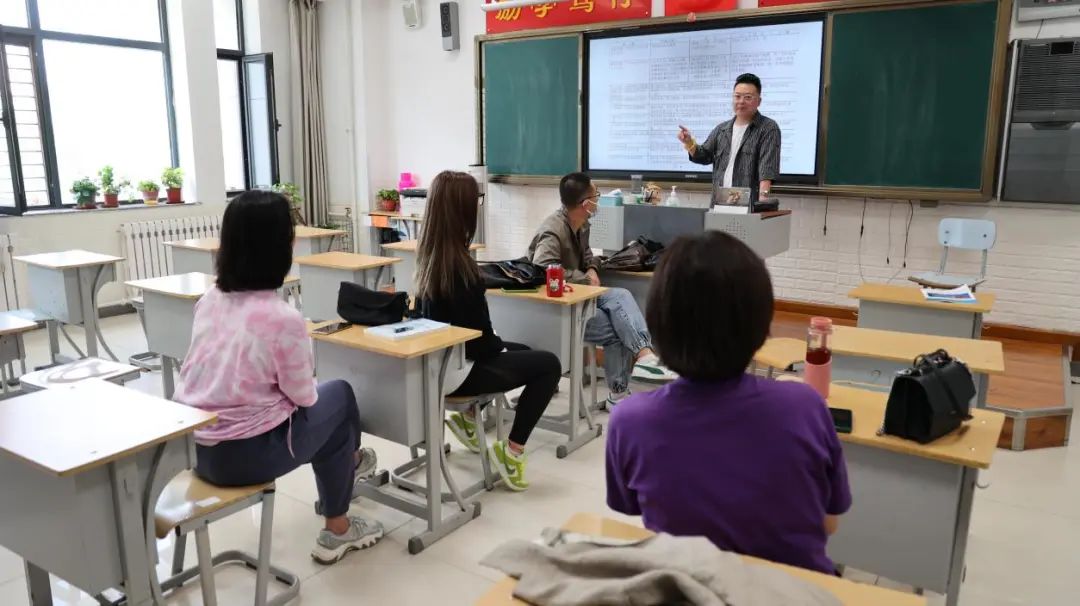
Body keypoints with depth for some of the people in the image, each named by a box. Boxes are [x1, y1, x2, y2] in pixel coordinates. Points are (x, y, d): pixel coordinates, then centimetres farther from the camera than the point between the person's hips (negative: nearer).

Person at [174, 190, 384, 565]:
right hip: (245, 455, -7)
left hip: (194, 446, 7)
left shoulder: (209, 301, 0)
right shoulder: (283, 318, -22)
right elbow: (303, 397, -9)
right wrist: (304, 342, 10)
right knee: (339, 397, 16)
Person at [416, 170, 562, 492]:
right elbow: (475, 333, -20)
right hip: (453, 368, -9)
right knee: (548, 364, 0)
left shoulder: (428, 253, 0)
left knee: (521, 352, 26)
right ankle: (512, 449, 2)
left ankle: (469, 419, 26)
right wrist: (501, 347, -3)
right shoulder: (457, 262, -26)